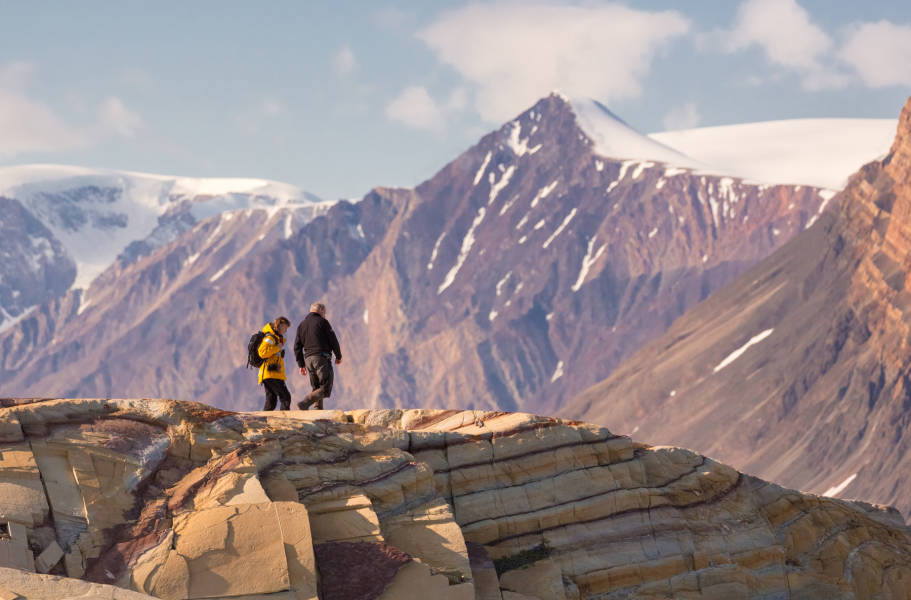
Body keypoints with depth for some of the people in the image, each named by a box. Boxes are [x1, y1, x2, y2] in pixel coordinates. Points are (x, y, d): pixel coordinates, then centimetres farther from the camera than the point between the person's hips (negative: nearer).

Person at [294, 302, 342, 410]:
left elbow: (297, 347, 15)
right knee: (325, 390, -9)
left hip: (308, 359, 7)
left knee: (316, 389, 13)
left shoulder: (301, 325, 18)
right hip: (322, 358, -7)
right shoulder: (322, 322, 0)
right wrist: (338, 356, 11)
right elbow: (333, 340, -2)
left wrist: (301, 365, 18)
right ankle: (304, 404, -24)